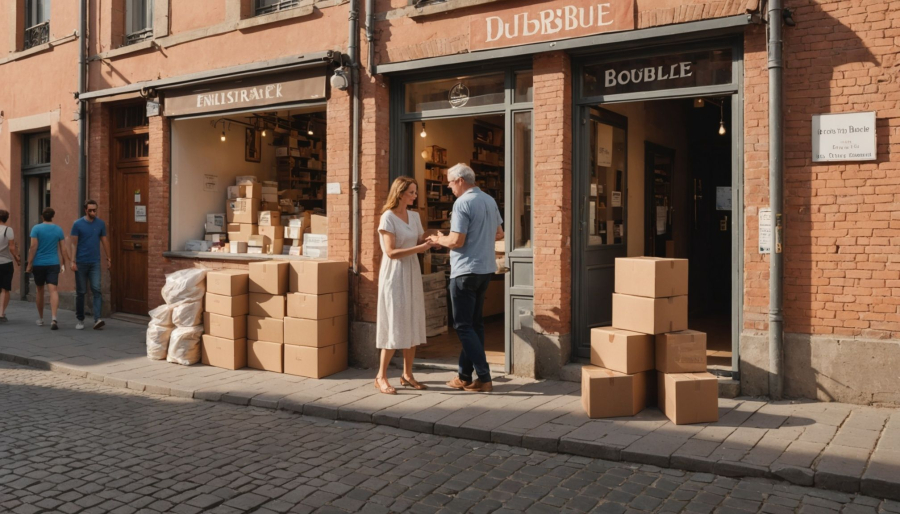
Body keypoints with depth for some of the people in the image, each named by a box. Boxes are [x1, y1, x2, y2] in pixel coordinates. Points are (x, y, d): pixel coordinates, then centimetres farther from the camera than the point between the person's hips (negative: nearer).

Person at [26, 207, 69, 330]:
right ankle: (53, 318, -25)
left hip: (39, 264, 0)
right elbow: (62, 249, 5)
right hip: (53, 264, 0)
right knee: (53, 290, -8)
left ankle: (40, 319, 27)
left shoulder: (36, 228, -2)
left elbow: (33, 247, -8)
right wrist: (63, 264, 14)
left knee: (40, 290, 14)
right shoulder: (58, 230, 4)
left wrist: (29, 264, -4)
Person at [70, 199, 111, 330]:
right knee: (80, 292, 7)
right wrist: (73, 261, -10)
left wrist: (108, 258, 9)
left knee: (96, 289, -11)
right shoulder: (77, 224, -2)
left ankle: (97, 319, -17)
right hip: (81, 263, -1)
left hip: (95, 263, 1)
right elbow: (74, 244, -3)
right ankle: (80, 320, 18)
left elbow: (105, 241, 11)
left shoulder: (100, 224, 4)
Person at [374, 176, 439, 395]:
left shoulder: (414, 216, 10)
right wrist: (419, 248, -23)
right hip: (395, 274, -7)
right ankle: (381, 377, 4)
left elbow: (420, 242, 12)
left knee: (413, 326, 6)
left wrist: (430, 239, -9)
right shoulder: (388, 217, -10)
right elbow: (391, 252, -17)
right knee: (395, 326, -6)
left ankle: (407, 375, 16)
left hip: (412, 273, 7)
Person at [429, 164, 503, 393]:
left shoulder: (462, 203, -16)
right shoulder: (490, 200, 9)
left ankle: (484, 378, -3)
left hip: (465, 271, -8)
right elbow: (499, 234, 17)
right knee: (475, 323, 13)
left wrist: (440, 239, -1)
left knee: (464, 326, -1)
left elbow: (457, 241, -19)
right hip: (486, 269, 9)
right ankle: (465, 376, 20)